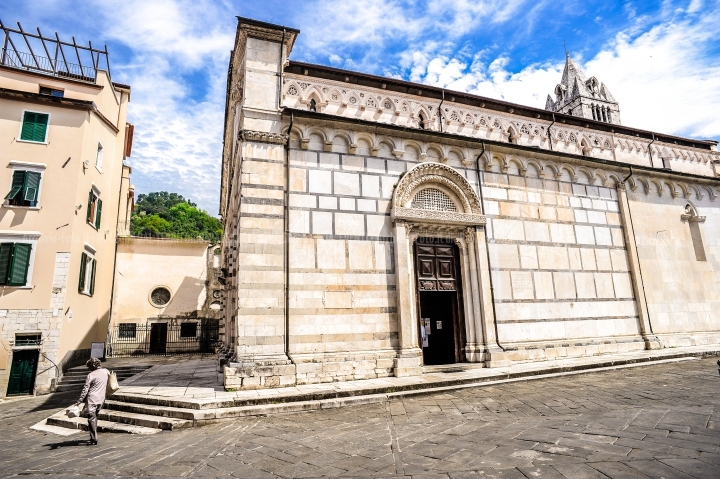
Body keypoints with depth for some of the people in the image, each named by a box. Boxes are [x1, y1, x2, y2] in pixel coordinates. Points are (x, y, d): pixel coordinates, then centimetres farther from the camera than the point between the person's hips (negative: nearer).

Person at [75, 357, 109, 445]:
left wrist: (79, 401, -7)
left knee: (91, 419, 0)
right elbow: (108, 385, 17)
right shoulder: (106, 371, 5)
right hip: (101, 399, 6)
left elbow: (85, 390, -11)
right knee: (95, 418, 20)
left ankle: (94, 440, 1)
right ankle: (93, 437, 26)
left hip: (92, 399, -6)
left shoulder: (91, 375, -11)